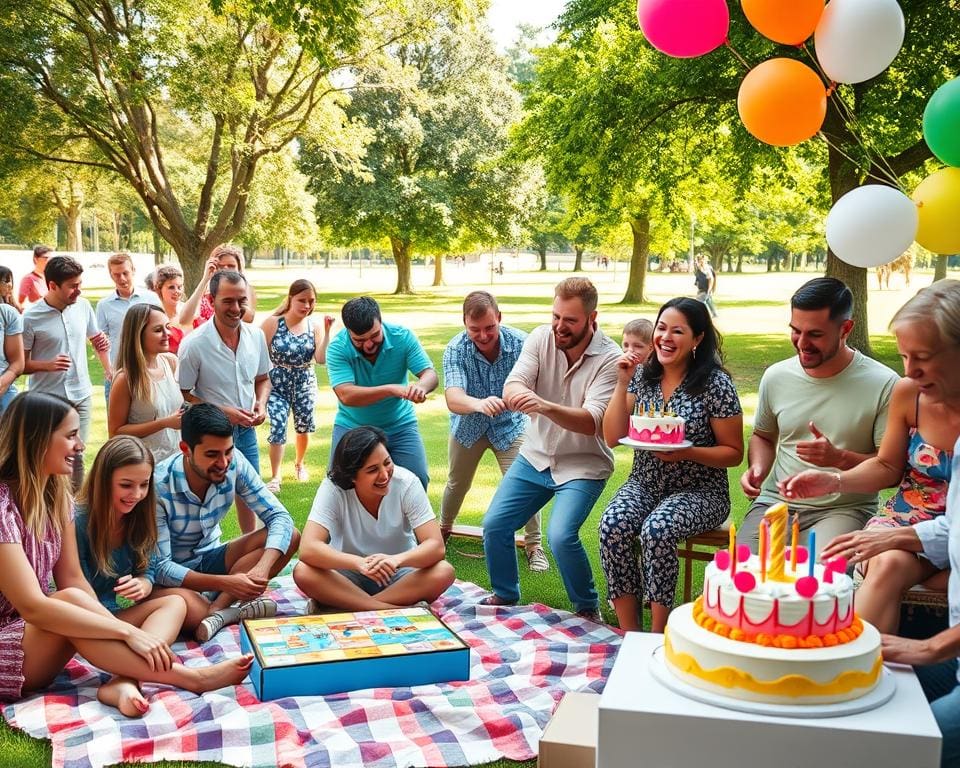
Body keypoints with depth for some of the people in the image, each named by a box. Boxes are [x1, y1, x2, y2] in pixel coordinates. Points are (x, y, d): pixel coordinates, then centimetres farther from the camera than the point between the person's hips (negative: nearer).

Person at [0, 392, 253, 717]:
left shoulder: (55, 493, 2)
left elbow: (73, 578, -1)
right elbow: (32, 606, -28)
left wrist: (125, 631, -17)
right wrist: (127, 631, -30)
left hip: (38, 630, 8)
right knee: (72, 600, -34)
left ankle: (124, 682, -38)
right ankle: (190, 677, -28)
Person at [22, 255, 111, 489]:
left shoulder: (83, 306, 0)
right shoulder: (31, 317, -12)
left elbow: (96, 339, 17)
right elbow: (20, 363, -7)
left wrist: (108, 370, 4)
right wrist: (48, 365, -24)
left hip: (81, 395, 4)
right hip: (47, 400, -4)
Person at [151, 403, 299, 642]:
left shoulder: (234, 463, -15)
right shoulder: (157, 487, -27)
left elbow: (279, 516, -15)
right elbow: (159, 567, -25)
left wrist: (263, 567, -34)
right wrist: (224, 582, -37)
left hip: (210, 559, 6)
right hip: (170, 574, -6)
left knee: (290, 537, -17)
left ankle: (217, 609, -21)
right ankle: (231, 611, -12)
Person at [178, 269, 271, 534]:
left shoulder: (256, 336, -5)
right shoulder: (194, 344, -20)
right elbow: (182, 395, -13)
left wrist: (261, 403, -8)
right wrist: (222, 412, -21)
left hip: (246, 430, 5)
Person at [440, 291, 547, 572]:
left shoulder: (519, 342, -26)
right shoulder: (455, 350, -28)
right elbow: (453, 398, -42)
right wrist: (479, 404, -65)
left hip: (510, 423, -1)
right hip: (469, 425, 1)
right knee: (457, 484, 18)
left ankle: (534, 545, 9)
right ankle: (444, 528, 46)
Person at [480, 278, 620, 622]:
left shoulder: (610, 359, -19)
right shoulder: (541, 338, -7)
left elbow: (592, 422, -30)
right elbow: (513, 384, -18)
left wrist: (545, 406, -48)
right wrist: (517, 393, -45)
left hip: (583, 465, -5)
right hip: (535, 455, 5)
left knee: (561, 536, -22)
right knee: (494, 525, -1)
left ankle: (588, 608, 4)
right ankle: (504, 595, 25)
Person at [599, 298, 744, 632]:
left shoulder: (716, 384, -10)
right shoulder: (643, 374, 3)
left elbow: (734, 453, -4)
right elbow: (613, 438, 1)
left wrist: (687, 453, -22)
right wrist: (622, 384, -9)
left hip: (698, 492, -4)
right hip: (644, 484, 4)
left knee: (656, 530, -33)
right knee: (613, 525, -27)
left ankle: (658, 637, -18)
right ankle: (628, 634, -16)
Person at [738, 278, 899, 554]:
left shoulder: (883, 384, -7)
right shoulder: (776, 376, 7)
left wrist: (840, 458, -22)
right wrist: (757, 468, 2)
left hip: (845, 508, -3)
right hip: (776, 501, 4)